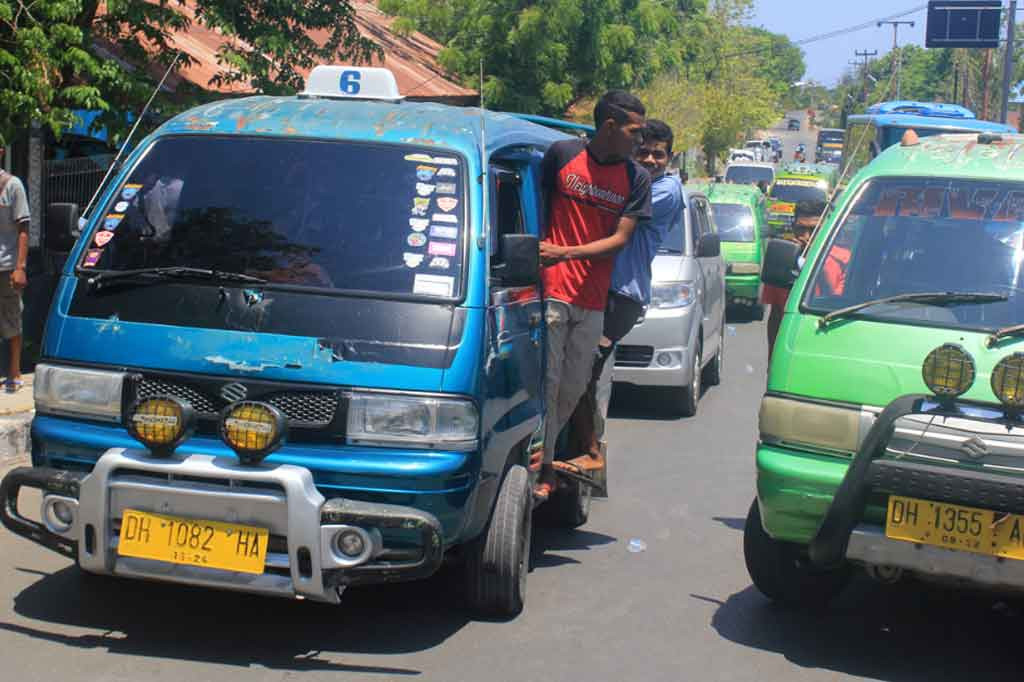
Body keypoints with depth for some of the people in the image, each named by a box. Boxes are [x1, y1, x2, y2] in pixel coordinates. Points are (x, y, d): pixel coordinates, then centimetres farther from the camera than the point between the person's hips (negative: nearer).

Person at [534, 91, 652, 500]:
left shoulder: (636, 179, 4)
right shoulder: (562, 154, -1)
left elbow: (620, 239, -2)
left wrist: (566, 252, -14)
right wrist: (535, 249, 1)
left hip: (593, 300, 3)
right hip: (550, 288, -3)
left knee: (574, 386, 9)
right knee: (547, 380, -5)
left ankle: (541, 450, 25)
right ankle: (543, 466, 2)